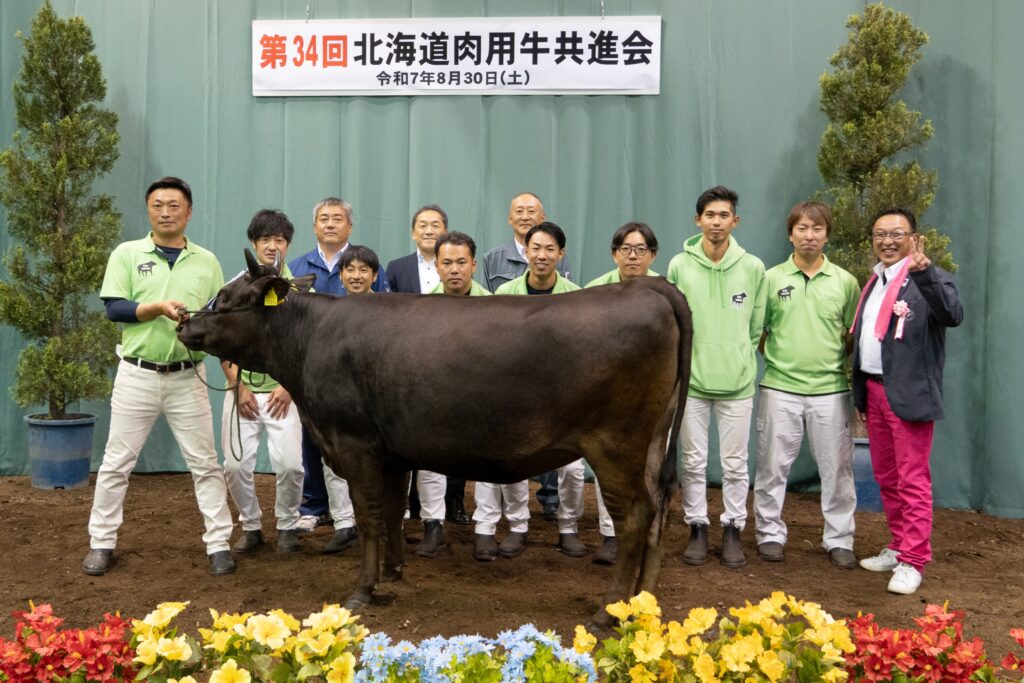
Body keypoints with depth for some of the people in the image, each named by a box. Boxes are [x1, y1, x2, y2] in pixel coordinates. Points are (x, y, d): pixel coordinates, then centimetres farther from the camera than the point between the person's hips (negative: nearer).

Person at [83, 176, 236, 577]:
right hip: (137, 375, -1)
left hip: (188, 378, 1)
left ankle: (218, 545, 12)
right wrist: (159, 308, -19)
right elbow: (113, 307, -6)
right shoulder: (127, 254, 2)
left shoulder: (206, 261, 8)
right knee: (116, 463, 7)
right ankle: (101, 544, 21)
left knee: (205, 464, 4)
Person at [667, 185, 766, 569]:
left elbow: (756, 326, 6)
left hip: (737, 382, 0)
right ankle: (697, 529, 23)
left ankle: (733, 530, 23)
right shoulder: (680, 266, -3)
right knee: (694, 462, 9)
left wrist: (740, 360, 6)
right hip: (691, 380, 0)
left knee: (735, 463, 8)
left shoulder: (753, 268, -1)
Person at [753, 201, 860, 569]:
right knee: (773, 466, 7)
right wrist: (775, 360, -2)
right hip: (779, 389, -1)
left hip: (831, 390, 1)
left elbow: (853, 336, 10)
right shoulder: (771, 278, 2)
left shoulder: (845, 282, 4)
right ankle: (770, 534, 21)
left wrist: (848, 370, -2)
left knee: (836, 468, 7)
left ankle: (839, 540, 21)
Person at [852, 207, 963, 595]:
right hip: (873, 391, 8)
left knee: (912, 480, -2)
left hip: (908, 395, -7)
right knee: (886, 477, 15)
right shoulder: (874, 282, 15)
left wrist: (923, 271, -40)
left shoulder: (927, 280, -8)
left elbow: (954, 315, -28)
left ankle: (912, 562, 6)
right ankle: (899, 547, 27)